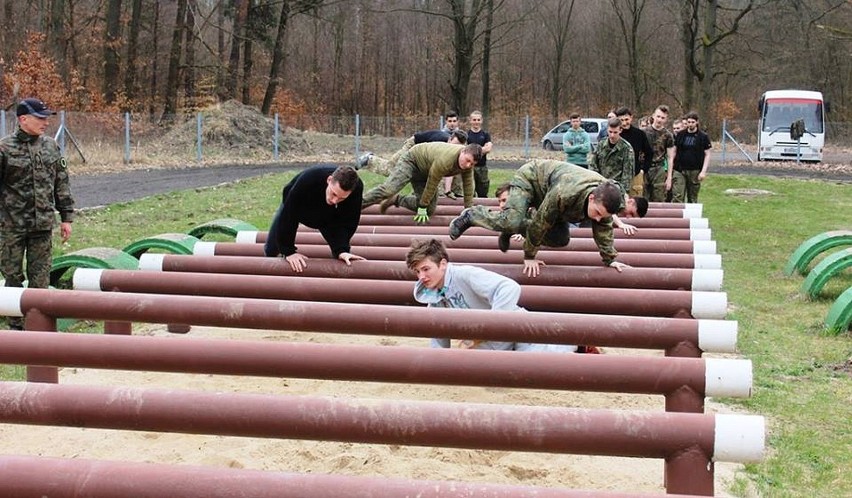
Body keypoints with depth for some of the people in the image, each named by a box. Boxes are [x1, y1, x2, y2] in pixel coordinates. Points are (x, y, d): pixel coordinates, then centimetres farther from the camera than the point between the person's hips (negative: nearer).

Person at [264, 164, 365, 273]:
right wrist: (288, 251, -36)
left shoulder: (356, 187, -39)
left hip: (326, 215, 2)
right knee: (271, 251, 7)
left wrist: (341, 250, -42)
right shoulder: (308, 179, -46)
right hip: (294, 206, -1)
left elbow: (346, 223, -29)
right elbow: (288, 216, -38)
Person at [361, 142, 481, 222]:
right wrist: (422, 208, -20)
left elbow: (468, 185, -7)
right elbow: (431, 185, -29)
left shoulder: (468, 161, -17)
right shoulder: (445, 160, -38)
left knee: (429, 210, -1)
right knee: (389, 189, -28)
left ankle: (396, 200, 15)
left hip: (424, 171, 8)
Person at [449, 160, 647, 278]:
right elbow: (540, 221, -35)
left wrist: (610, 259, -9)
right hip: (530, 177, -7)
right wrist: (529, 256, -24)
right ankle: (471, 215, -3)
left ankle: (514, 229, 15)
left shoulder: (606, 197, -26)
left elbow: (603, 229, -9)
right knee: (512, 221, -30)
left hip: (547, 188, 7)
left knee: (561, 239, -4)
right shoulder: (565, 193, -46)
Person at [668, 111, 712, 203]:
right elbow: (674, 152, 8)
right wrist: (670, 173, 2)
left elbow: (707, 155, 3)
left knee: (693, 198, 7)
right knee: (677, 198, -8)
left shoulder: (703, 137, 2)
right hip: (679, 171, 0)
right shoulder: (680, 135, 6)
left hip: (695, 171, 0)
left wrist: (703, 171, -9)